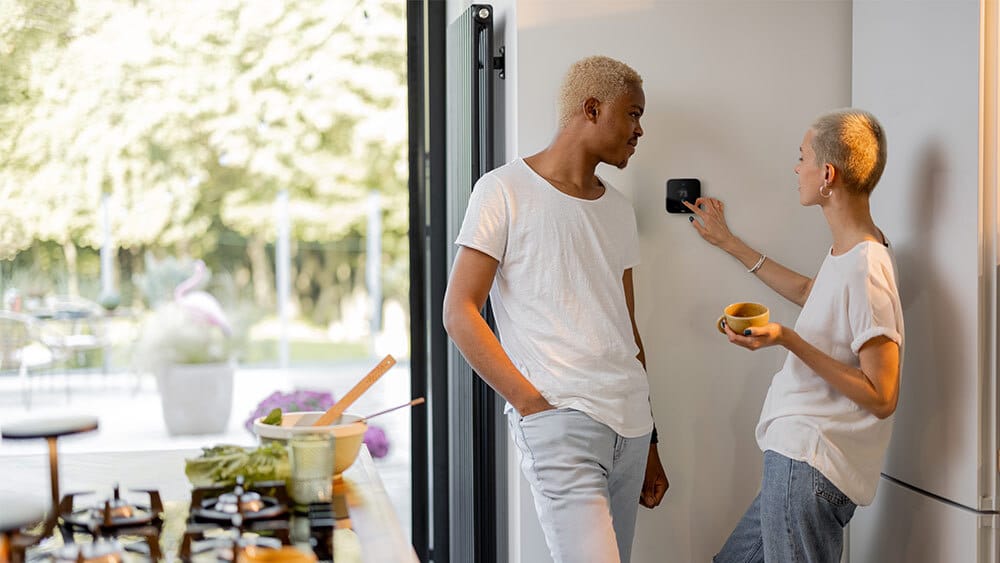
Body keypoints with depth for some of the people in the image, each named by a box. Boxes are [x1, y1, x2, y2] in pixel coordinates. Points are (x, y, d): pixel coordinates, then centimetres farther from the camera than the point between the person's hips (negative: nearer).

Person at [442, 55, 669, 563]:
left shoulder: (618, 210, 20)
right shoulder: (505, 191, 0)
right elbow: (459, 312, -5)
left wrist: (649, 446, 21)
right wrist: (530, 400, -13)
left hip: (630, 424, 7)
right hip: (561, 421, -6)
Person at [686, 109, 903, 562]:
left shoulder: (866, 270, -20)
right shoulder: (847, 252, 11)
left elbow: (881, 398, -20)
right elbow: (807, 292, 35)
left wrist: (788, 340, -21)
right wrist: (729, 242, 39)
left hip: (808, 466, -10)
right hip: (797, 457, 10)